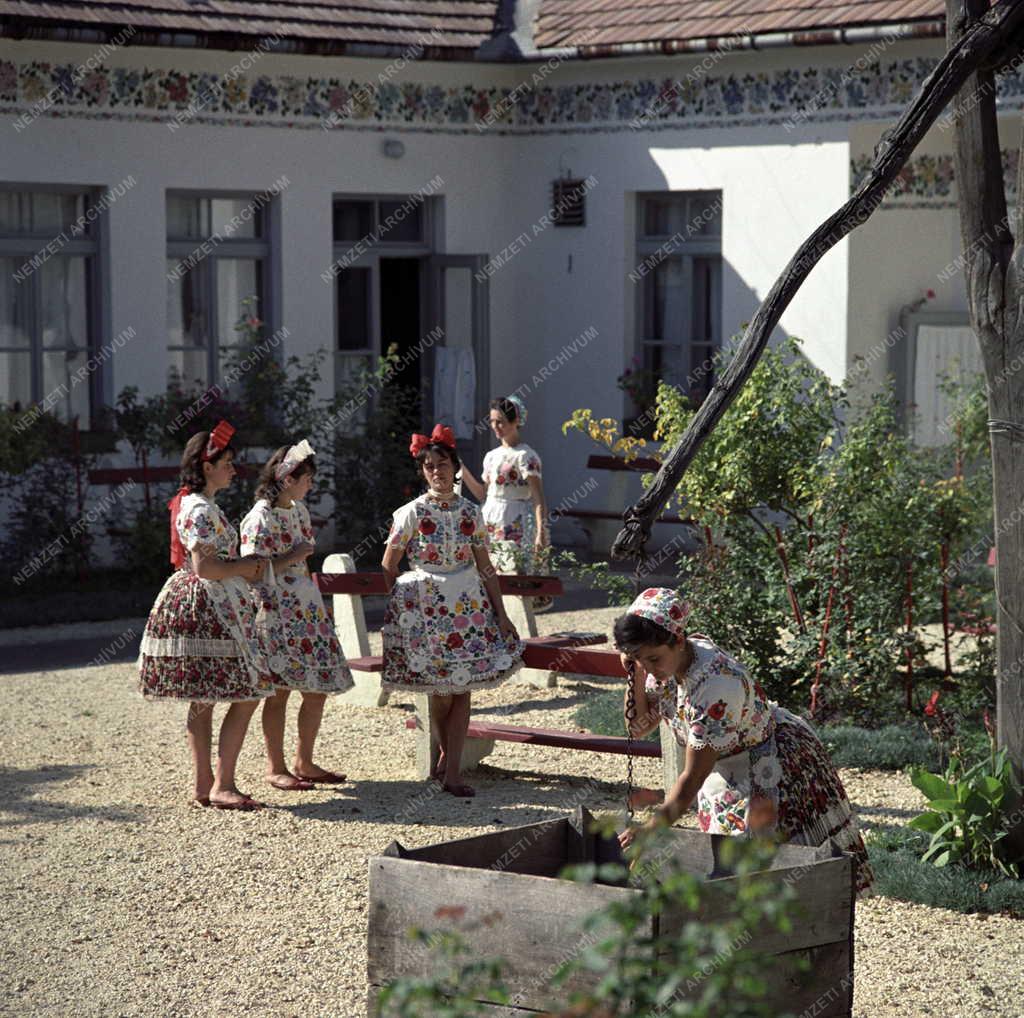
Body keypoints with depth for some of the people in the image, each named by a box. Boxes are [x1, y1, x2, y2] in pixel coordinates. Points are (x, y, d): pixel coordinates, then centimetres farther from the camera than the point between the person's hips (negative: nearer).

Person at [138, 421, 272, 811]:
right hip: (208, 608, -11)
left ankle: (204, 785, 15)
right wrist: (250, 566, -10)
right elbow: (205, 567, -22)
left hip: (193, 605, 11)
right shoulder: (202, 510, -16)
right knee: (247, 695, -9)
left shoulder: (191, 504, 16)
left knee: (203, 701, 11)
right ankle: (222, 786, -9)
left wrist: (245, 568, 12)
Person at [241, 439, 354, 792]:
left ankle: (304, 762, 18)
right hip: (276, 613, -8)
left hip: (308, 610, 8)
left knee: (319, 687, 7)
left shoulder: (299, 510, 12)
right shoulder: (260, 518, -13)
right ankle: (275, 768, 6)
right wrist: (293, 557, -18)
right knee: (279, 690, -3)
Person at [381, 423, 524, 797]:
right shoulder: (412, 513, -4)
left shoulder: (470, 512, 5)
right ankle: (447, 757, 23)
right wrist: (398, 609, -1)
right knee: (441, 692, 2)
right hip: (425, 607, -3)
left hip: (468, 606, 3)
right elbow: (388, 568, 1)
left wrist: (500, 614, 6)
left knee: (462, 689, -2)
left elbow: (485, 567, 9)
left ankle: (451, 770, 1)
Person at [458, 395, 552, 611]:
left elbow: (538, 499, -14)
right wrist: (462, 470, 13)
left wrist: (541, 532, -25)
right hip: (491, 524, 8)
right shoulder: (491, 457, 14)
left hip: (516, 528, -8)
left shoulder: (525, 456, -9)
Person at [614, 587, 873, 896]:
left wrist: (650, 830, -39)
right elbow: (639, 728, -2)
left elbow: (692, 778, -35)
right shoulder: (667, 665, -12)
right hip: (728, 774, 8)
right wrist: (636, 677, -19)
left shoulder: (716, 683, -37)